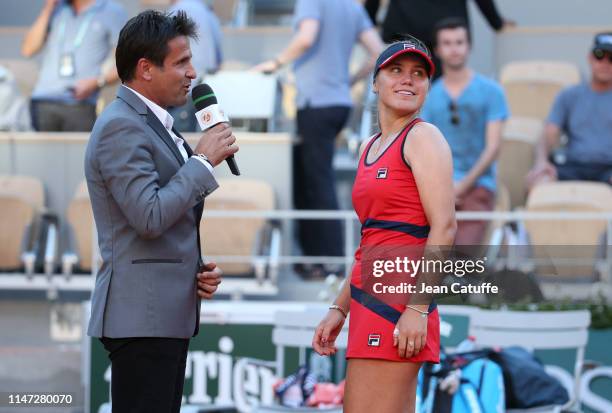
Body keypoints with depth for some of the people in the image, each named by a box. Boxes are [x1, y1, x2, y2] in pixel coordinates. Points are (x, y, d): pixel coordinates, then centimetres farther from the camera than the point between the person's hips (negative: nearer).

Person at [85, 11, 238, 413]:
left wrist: (197, 269, 10)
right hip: (142, 316, -10)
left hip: (167, 314, 10)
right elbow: (150, 217, -23)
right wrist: (203, 161, -13)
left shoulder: (155, 124, 18)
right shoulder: (121, 127, -13)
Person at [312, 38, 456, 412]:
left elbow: (444, 227, -13)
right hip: (368, 298, 9)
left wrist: (419, 309, -19)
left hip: (397, 299, -9)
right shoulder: (370, 148, 21)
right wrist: (340, 309, 20)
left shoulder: (422, 136, -4)